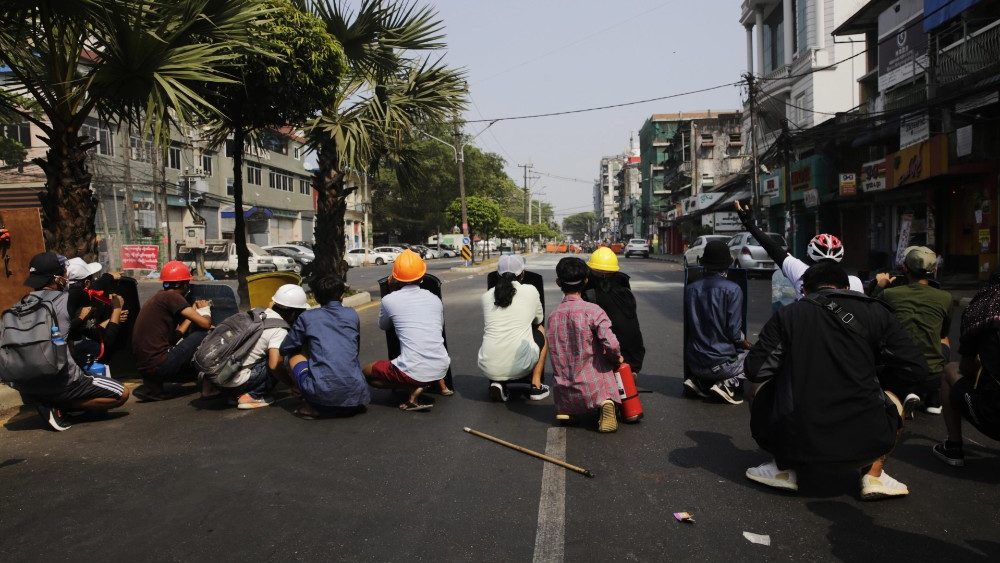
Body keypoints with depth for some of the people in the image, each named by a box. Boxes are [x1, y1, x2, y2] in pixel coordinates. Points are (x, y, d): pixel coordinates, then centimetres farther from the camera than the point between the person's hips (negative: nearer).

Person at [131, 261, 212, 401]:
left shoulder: (158, 297, 19)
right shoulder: (171, 296, -8)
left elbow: (176, 336, 25)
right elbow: (205, 323, -12)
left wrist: (193, 311, 32)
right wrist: (205, 310, 11)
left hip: (144, 367, 9)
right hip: (160, 365, -9)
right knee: (204, 335, -2)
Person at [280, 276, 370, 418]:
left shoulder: (306, 317, 8)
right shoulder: (352, 315, 14)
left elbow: (285, 350, 18)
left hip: (323, 393, -3)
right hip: (355, 394, 3)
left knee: (294, 354, 22)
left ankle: (314, 406, 7)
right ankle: (350, 405, 14)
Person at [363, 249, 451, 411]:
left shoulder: (389, 300, -3)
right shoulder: (435, 299, 7)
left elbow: (383, 326, 18)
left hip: (413, 372, -4)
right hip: (441, 369, 4)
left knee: (367, 373, 21)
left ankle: (414, 387, 3)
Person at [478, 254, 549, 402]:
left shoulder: (486, 296, 7)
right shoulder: (530, 291, 2)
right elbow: (539, 320, 19)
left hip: (488, 368, 2)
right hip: (519, 366, -2)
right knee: (541, 330, 25)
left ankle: (496, 382, 11)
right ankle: (536, 385, 19)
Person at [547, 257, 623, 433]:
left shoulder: (552, 316, 2)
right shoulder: (592, 311, -13)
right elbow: (611, 344, -24)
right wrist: (617, 358, -1)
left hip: (563, 393, 6)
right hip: (594, 388, -5)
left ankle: (564, 410, 7)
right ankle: (607, 404, -9)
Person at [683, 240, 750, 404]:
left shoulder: (690, 289, -1)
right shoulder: (732, 290, -13)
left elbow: (688, 328, 6)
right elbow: (734, 332, -14)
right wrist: (745, 343, 9)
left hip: (694, 364, 5)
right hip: (722, 363, -5)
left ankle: (698, 382, 10)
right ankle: (727, 384, -2)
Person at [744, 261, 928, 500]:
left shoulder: (786, 314, 4)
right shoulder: (875, 312, 5)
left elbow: (755, 371, 0)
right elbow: (917, 369, 6)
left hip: (797, 439, -1)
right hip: (863, 443, 1)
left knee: (756, 387, 27)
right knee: (893, 401, 33)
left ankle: (785, 469, 20)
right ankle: (874, 476, 16)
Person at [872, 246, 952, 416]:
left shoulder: (889, 294, -7)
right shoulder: (945, 297, -3)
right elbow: (944, 334, 17)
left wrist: (879, 287, 24)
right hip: (933, 376, 1)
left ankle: (907, 394, 6)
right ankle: (934, 401, 28)